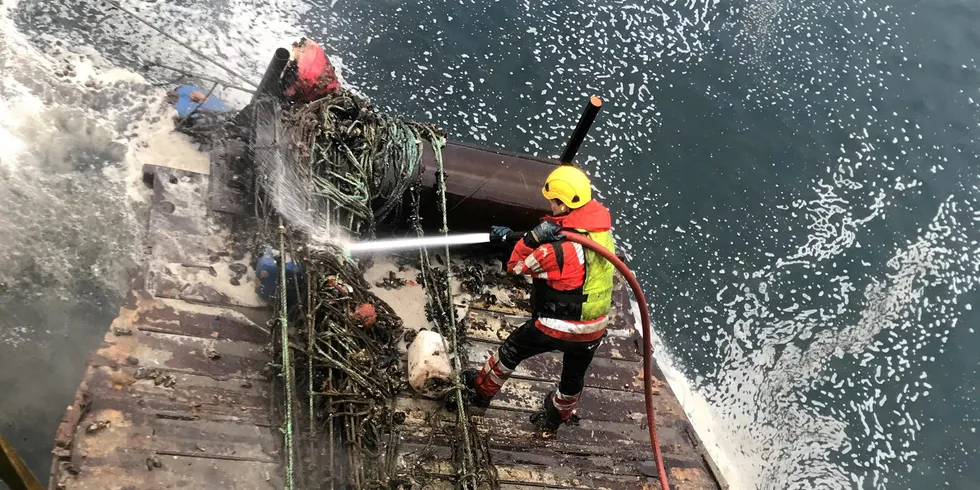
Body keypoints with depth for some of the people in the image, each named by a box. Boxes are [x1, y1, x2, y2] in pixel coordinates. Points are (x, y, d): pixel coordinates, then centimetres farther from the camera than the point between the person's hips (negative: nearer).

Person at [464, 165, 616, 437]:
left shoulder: (560, 250, -30)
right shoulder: (601, 229, -7)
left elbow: (515, 265, -16)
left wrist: (531, 237, -25)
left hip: (557, 327, -6)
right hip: (594, 330, 6)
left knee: (511, 350, 21)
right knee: (573, 378, 27)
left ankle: (483, 389, 44)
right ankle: (552, 421, 51)